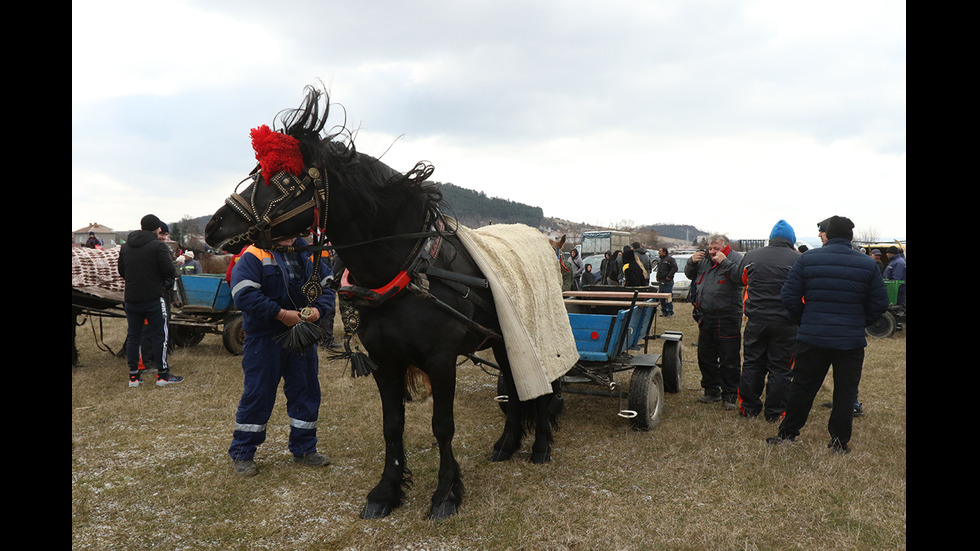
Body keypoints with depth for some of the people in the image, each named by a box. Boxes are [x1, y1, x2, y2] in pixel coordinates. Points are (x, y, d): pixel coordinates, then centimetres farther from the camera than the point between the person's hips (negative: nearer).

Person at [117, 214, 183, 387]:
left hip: (131, 299, 6)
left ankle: (133, 375, 15)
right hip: (154, 297, -6)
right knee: (159, 335, 1)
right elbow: (169, 271, -17)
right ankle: (163, 374, 4)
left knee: (133, 336, 11)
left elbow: (121, 271, 17)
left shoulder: (125, 246, 10)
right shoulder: (158, 246, -10)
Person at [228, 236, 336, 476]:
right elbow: (244, 295, -21)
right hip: (265, 339, -5)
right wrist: (281, 313, -23)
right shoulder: (254, 255, -10)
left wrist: (319, 308, -10)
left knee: (306, 391, 11)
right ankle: (242, 454, 18)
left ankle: (304, 449, 27)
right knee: (257, 394, 2)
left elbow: (328, 284, 10)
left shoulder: (309, 254, 7)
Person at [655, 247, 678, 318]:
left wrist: (669, 276, -19)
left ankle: (670, 313, -5)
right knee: (662, 298, 12)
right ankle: (664, 311, 19)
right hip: (661, 282, 10)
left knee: (668, 298, -9)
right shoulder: (661, 260, 20)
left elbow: (675, 268, -19)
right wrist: (657, 277, 16)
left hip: (667, 282, -10)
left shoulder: (670, 259, -9)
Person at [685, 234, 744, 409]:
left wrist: (724, 262, -23)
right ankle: (712, 391, 27)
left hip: (728, 320, -6)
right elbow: (689, 275, 22)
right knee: (705, 357, 14)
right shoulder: (704, 259, 11)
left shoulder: (736, 258, -5)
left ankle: (729, 396, 10)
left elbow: (742, 277, -22)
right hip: (706, 318, 7)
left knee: (729, 360, 0)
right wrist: (692, 262, 3)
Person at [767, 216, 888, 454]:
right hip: (851, 340, 0)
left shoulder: (807, 259, -4)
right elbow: (879, 304, 1)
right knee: (846, 390, 10)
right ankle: (840, 441, 16)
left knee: (802, 386, 11)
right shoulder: (868, 264, 0)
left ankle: (788, 432, 21)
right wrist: (858, 324, 15)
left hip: (812, 337, 0)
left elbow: (789, 297, -4)